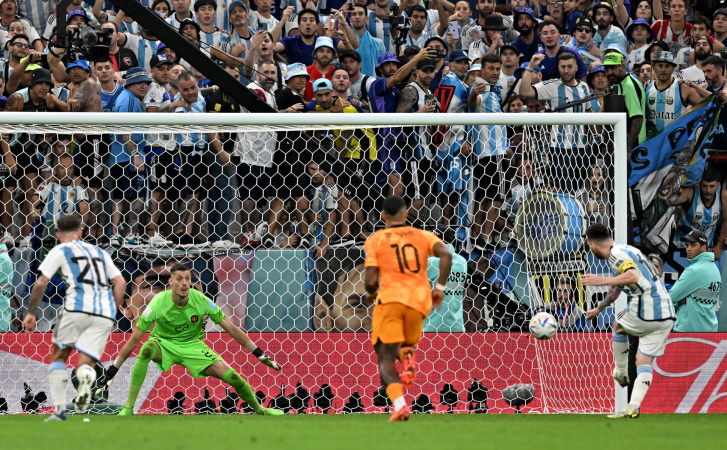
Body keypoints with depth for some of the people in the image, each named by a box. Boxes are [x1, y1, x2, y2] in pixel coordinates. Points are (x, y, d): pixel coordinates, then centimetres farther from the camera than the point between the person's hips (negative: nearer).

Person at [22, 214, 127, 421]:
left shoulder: (60, 251, 13)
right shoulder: (100, 253, 26)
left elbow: (41, 284, 3)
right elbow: (120, 283, 18)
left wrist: (31, 313, 11)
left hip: (78, 308, -3)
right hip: (105, 314, 3)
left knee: (58, 356, 17)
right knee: (85, 364, 4)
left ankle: (59, 410, 6)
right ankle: (86, 377, -35)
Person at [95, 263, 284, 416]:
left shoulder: (201, 301, -18)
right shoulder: (158, 303, -22)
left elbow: (231, 329, -11)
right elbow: (134, 339, -16)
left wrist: (260, 354, -13)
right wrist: (113, 370, -16)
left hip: (193, 346, 1)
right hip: (164, 344, -1)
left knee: (231, 375, -14)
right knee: (147, 349, -37)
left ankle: (260, 409, 16)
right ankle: (128, 409, -31)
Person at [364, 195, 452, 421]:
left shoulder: (375, 240, 6)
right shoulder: (422, 235, 13)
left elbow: (371, 281, -1)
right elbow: (446, 254, -5)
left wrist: (372, 293, 21)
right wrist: (440, 287, 3)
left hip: (390, 298, -3)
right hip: (419, 301, 3)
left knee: (385, 357, -2)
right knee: (407, 344, 26)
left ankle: (399, 404, -26)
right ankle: (408, 356, -14)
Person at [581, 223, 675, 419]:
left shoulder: (617, 254, -8)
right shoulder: (625, 252, 24)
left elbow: (633, 276, -28)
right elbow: (616, 289, 36)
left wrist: (602, 281, -25)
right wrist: (599, 309, 46)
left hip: (645, 312, -8)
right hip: (666, 316, 8)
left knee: (619, 326, 23)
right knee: (644, 362, 8)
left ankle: (621, 373, 32)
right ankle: (634, 407, -3)